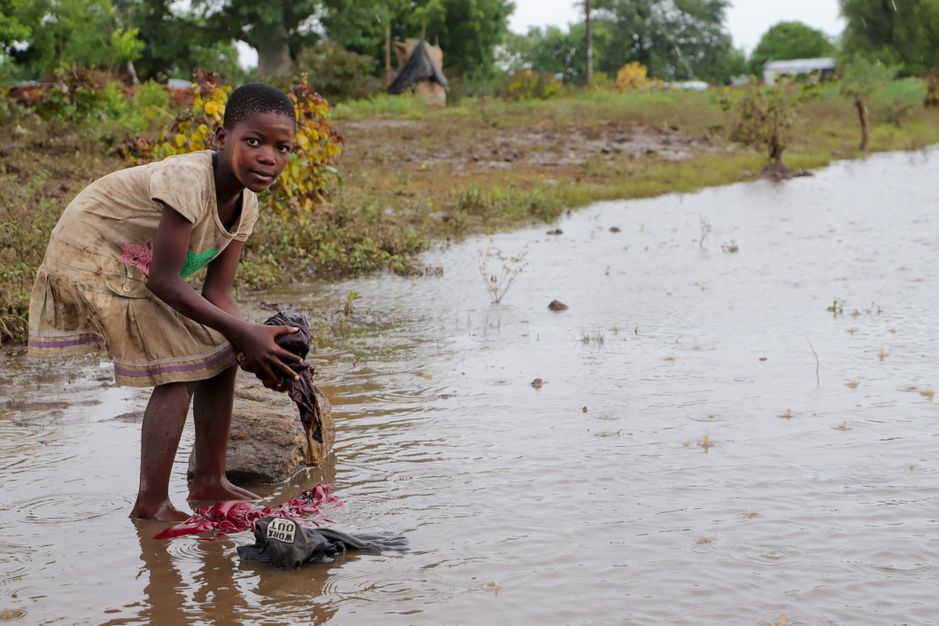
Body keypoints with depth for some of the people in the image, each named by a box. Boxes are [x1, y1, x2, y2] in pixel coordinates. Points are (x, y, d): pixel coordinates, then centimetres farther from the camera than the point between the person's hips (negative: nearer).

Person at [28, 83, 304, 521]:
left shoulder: (245, 203, -5)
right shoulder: (188, 181, -31)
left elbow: (217, 292, -4)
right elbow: (163, 282, -29)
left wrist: (251, 344, -22)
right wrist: (243, 334, -27)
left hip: (134, 270, 9)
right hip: (90, 260, -9)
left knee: (220, 356, 5)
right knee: (179, 373, -14)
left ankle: (209, 481, 16)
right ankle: (151, 505, -6)